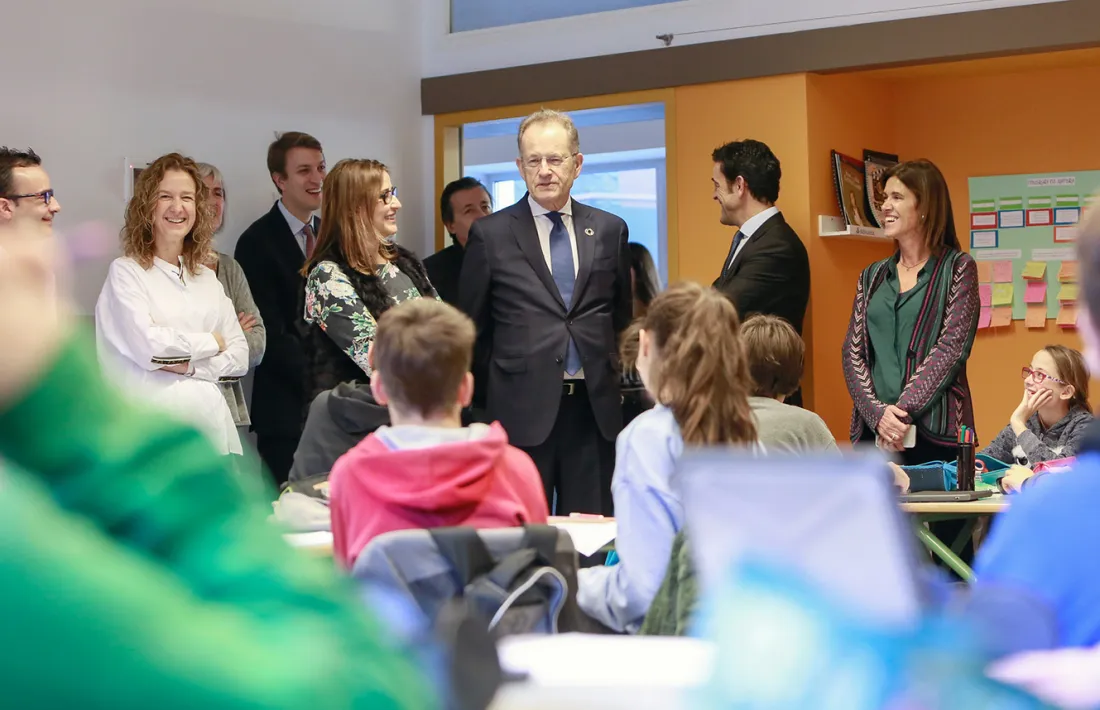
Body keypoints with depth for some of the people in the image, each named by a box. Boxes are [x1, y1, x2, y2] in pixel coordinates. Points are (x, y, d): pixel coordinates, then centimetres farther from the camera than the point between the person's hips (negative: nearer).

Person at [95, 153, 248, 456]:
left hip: (212, 419, 5)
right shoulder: (125, 271, 0)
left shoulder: (207, 278, 16)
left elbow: (239, 356, 9)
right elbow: (147, 345, -13)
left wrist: (191, 364, -9)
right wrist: (211, 342, 0)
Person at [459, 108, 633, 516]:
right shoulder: (490, 235, 1)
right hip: (523, 410, -2)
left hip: (596, 408, 2)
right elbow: (473, 328, 7)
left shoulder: (610, 231, 9)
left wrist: (611, 381, 12)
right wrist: (498, 389, 7)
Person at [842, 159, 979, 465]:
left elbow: (951, 348, -9)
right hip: (872, 428, 4)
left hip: (934, 429, -4)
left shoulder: (957, 268, 1)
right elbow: (852, 351, 6)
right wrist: (877, 412, -11)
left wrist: (901, 411, -16)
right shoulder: (873, 277, 14)